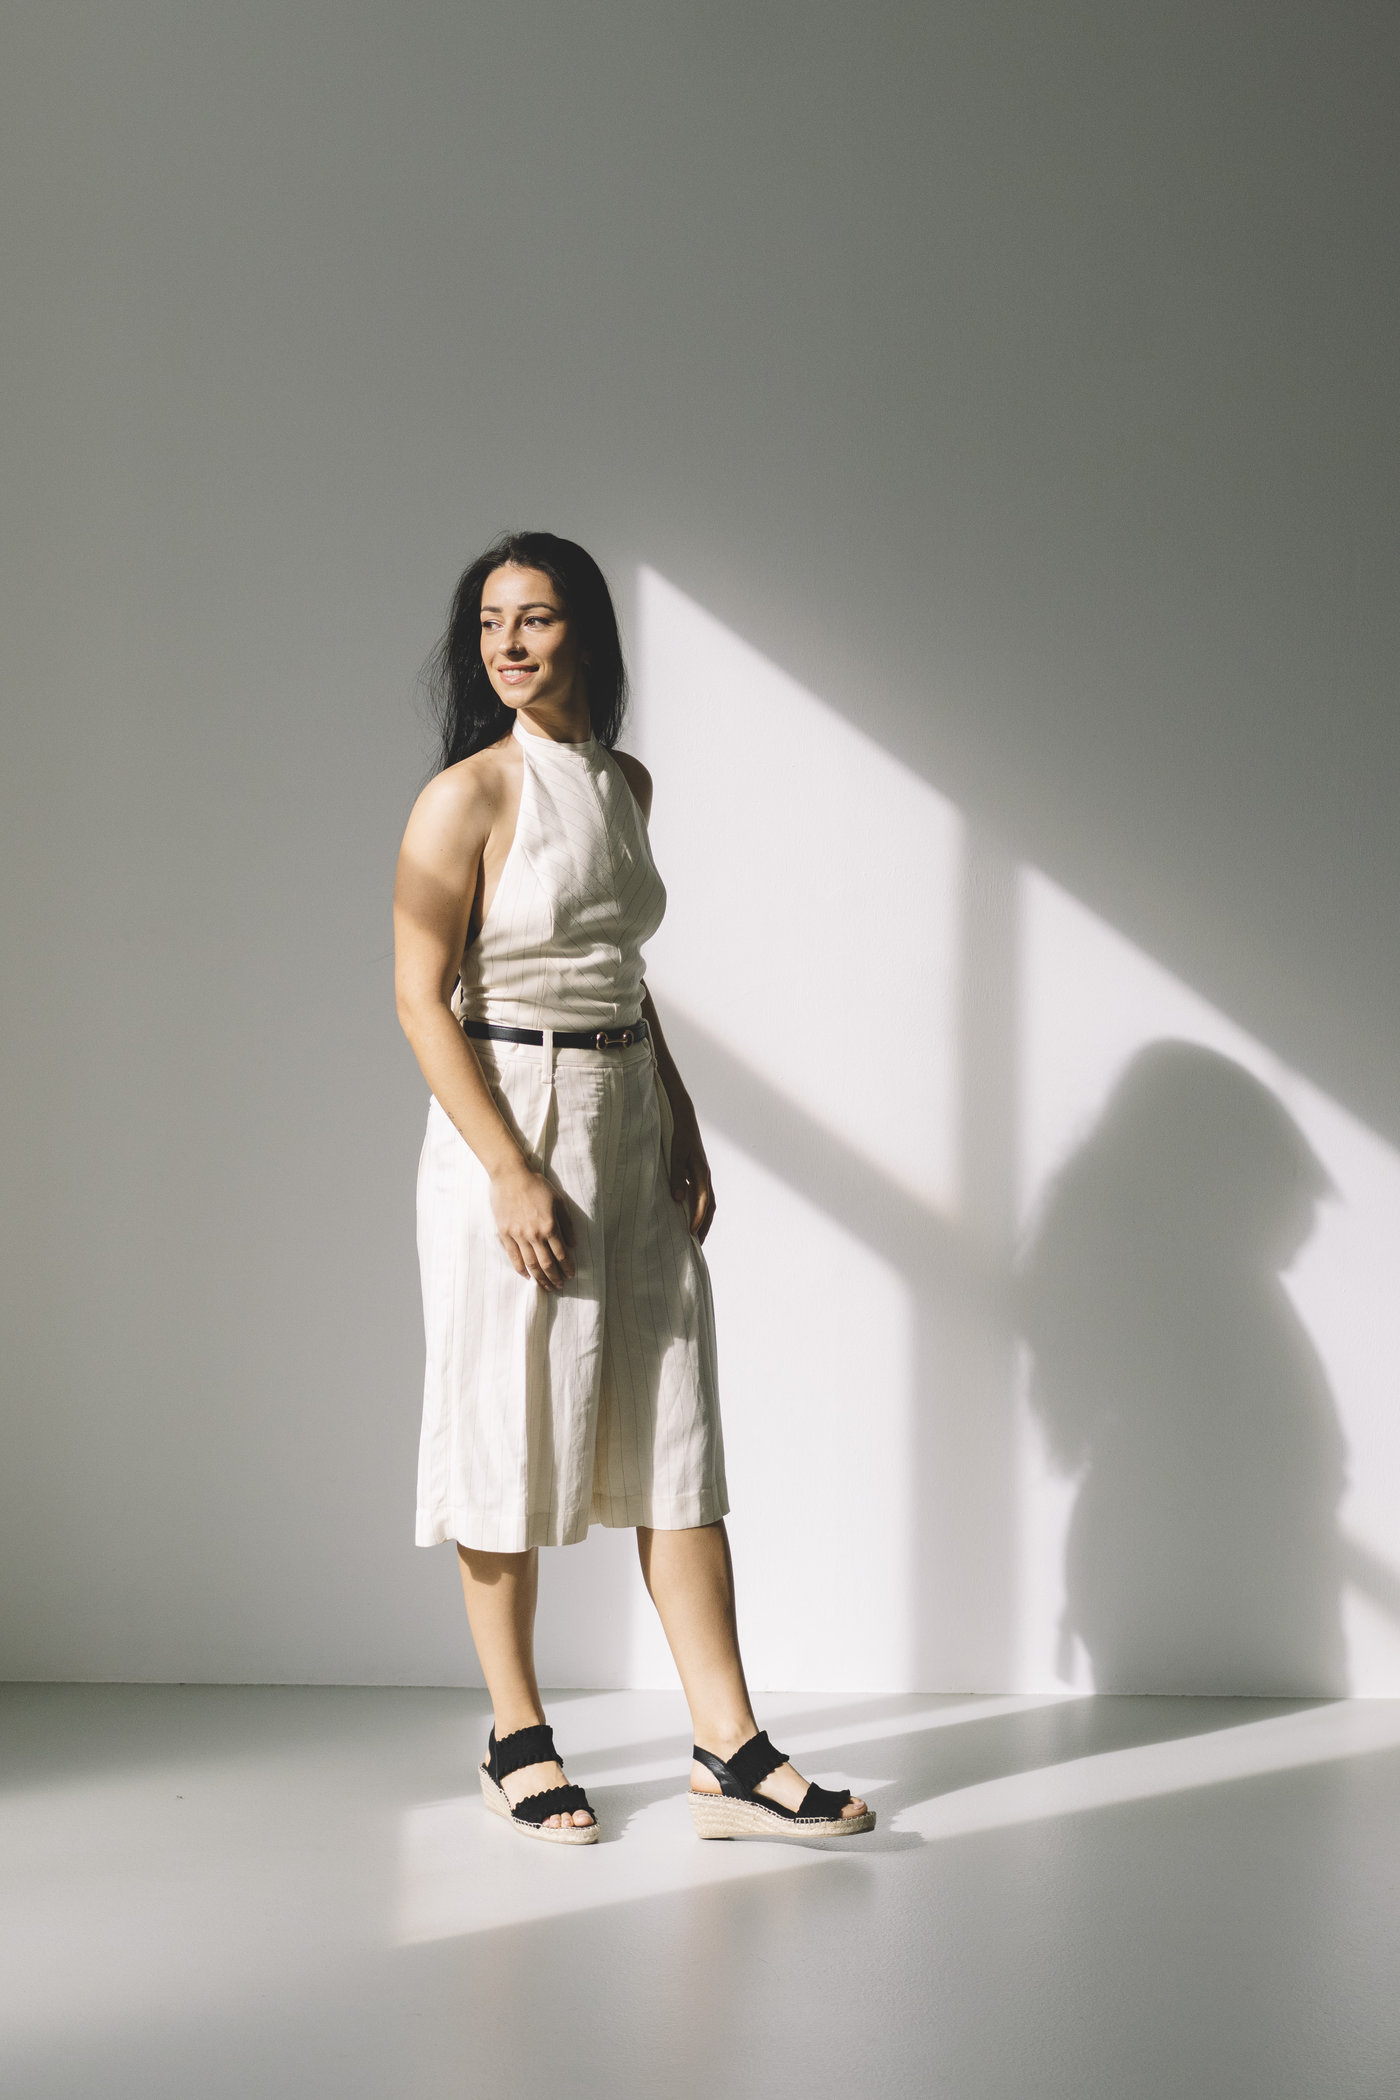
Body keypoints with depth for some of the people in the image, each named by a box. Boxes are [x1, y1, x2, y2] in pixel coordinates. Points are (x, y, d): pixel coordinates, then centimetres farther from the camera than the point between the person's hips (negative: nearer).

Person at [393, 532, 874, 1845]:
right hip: (507, 1124, -6)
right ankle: (517, 1743, 18)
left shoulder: (626, 784, 11)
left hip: (631, 1122, 6)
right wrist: (513, 1172, -18)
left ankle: (730, 1757, 7)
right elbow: (421, 1001, -12)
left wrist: (682, 1124, 12)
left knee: (675, 1431, 3)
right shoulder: (467, 795, -9)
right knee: (510, 1430, 3)